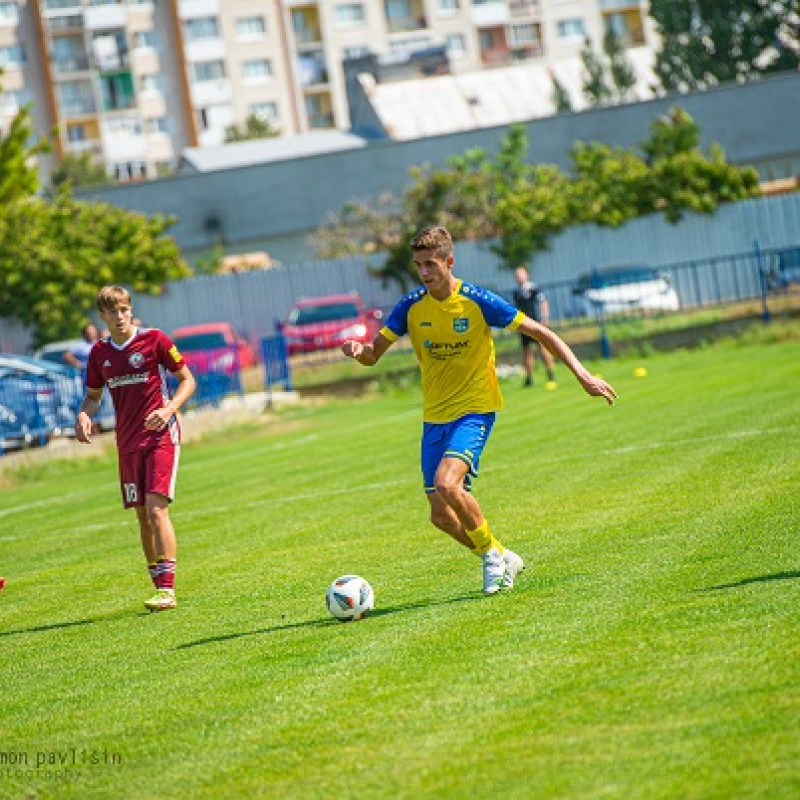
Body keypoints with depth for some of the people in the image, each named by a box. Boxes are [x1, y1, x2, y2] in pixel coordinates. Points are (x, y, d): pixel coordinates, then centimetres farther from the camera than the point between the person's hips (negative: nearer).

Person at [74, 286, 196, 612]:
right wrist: (84, 415, -3)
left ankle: (167, 590, -18)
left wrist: (168, 409, -17)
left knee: (156, 508, -16)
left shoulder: (154, 340, -5)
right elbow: (93, 395, 19)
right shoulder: (100, 352, 8)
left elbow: (187, 380, 0)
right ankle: (160, 587, 17)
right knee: (143, 516, 7)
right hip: (127, 443, 5)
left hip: (161, 435, -5)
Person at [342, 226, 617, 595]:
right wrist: (358, 350, -24)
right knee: (442, 517, 1)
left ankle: (490, 553, -5)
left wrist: (582, 374, -15)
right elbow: (373, 354, 2)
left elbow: (541, 333, -7)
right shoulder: (411, 307, -2)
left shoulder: (477, 302, -13)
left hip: (474, 411, -5)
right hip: (434, 416, 5)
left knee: (446, 483, -29)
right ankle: (503, 559, 25)